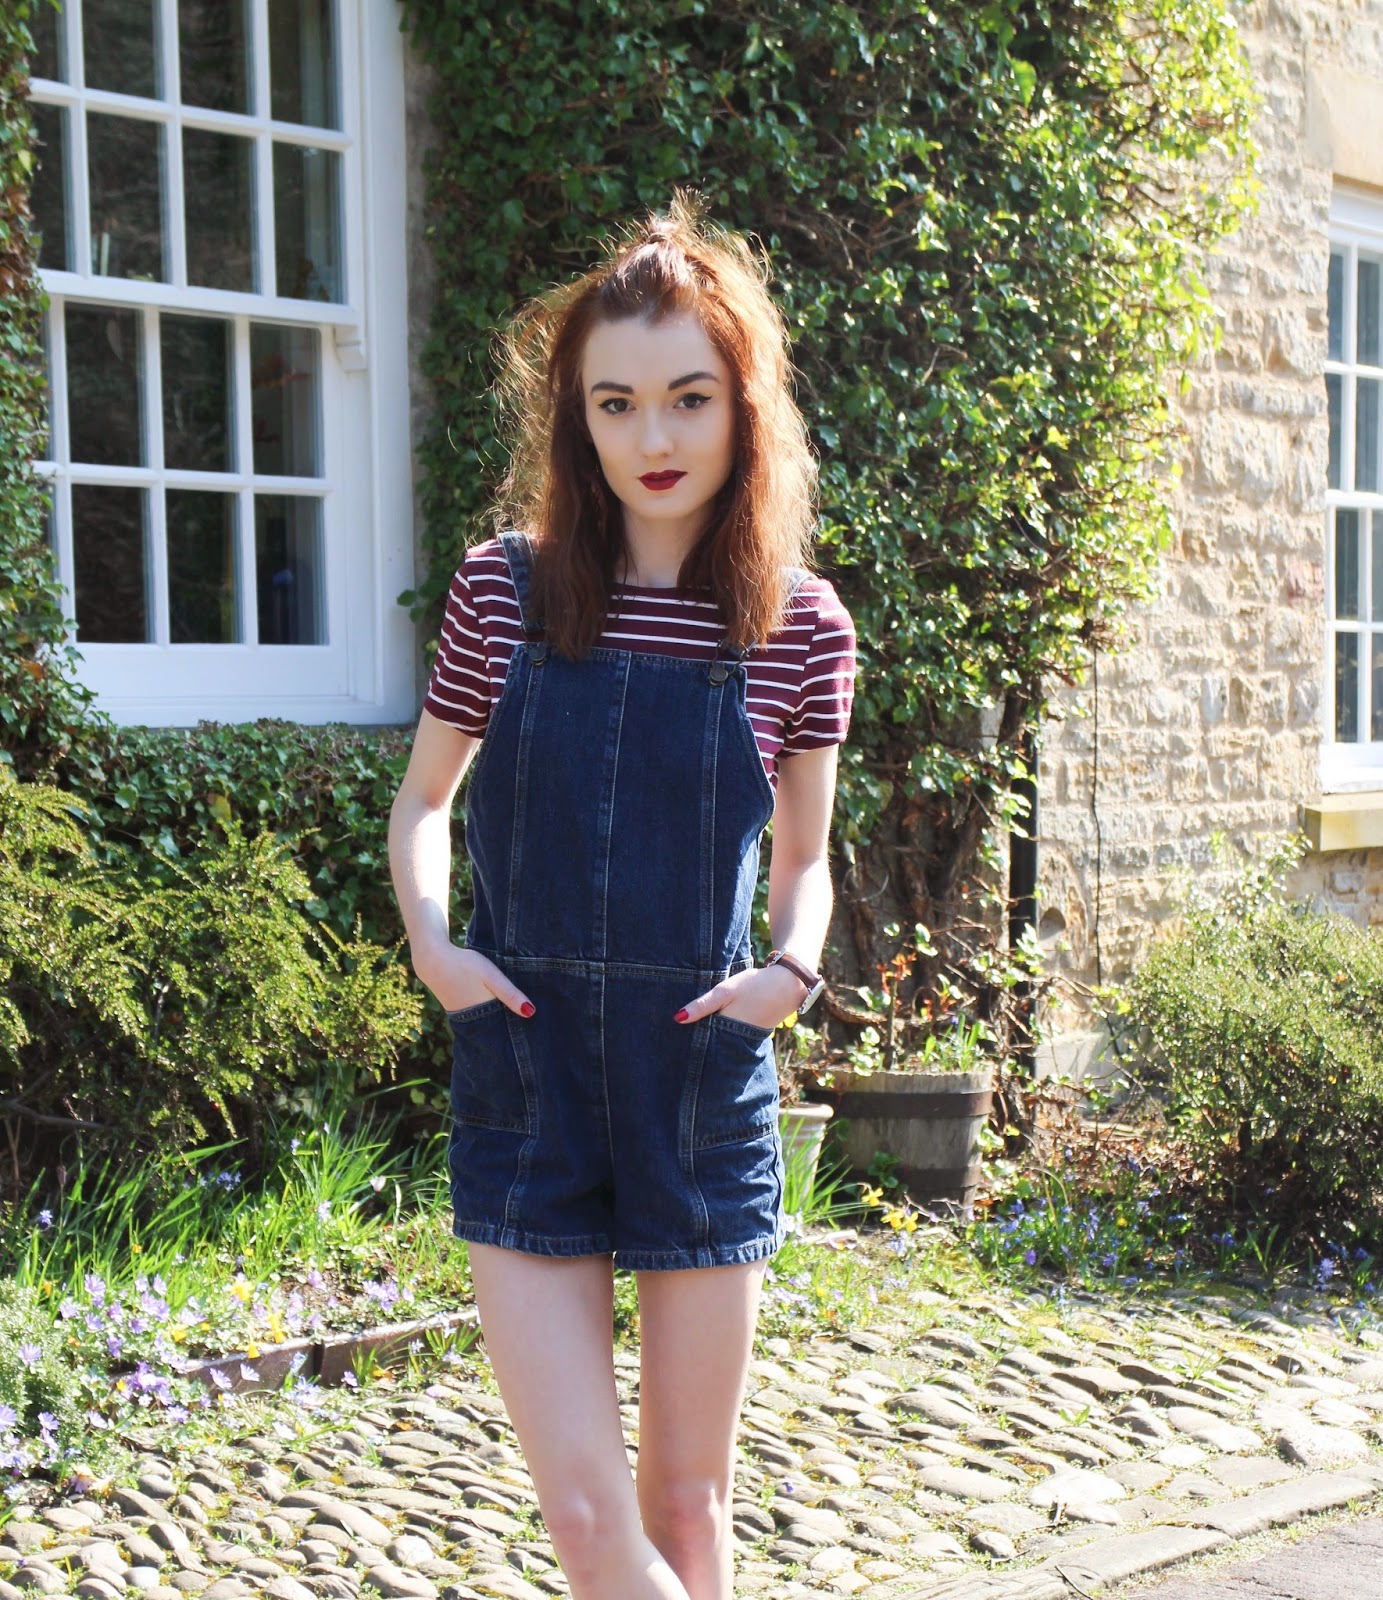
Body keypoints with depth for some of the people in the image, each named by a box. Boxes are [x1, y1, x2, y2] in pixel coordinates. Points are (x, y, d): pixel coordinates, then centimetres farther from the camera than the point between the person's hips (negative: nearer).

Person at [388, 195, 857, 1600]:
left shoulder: (800, 628, -3)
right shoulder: (504, 591, -3)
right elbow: (423, 799, 11)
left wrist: (794, 967, -8)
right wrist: (428, 938, -7)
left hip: (705, 1083, 1)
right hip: (525, 1078, 0)